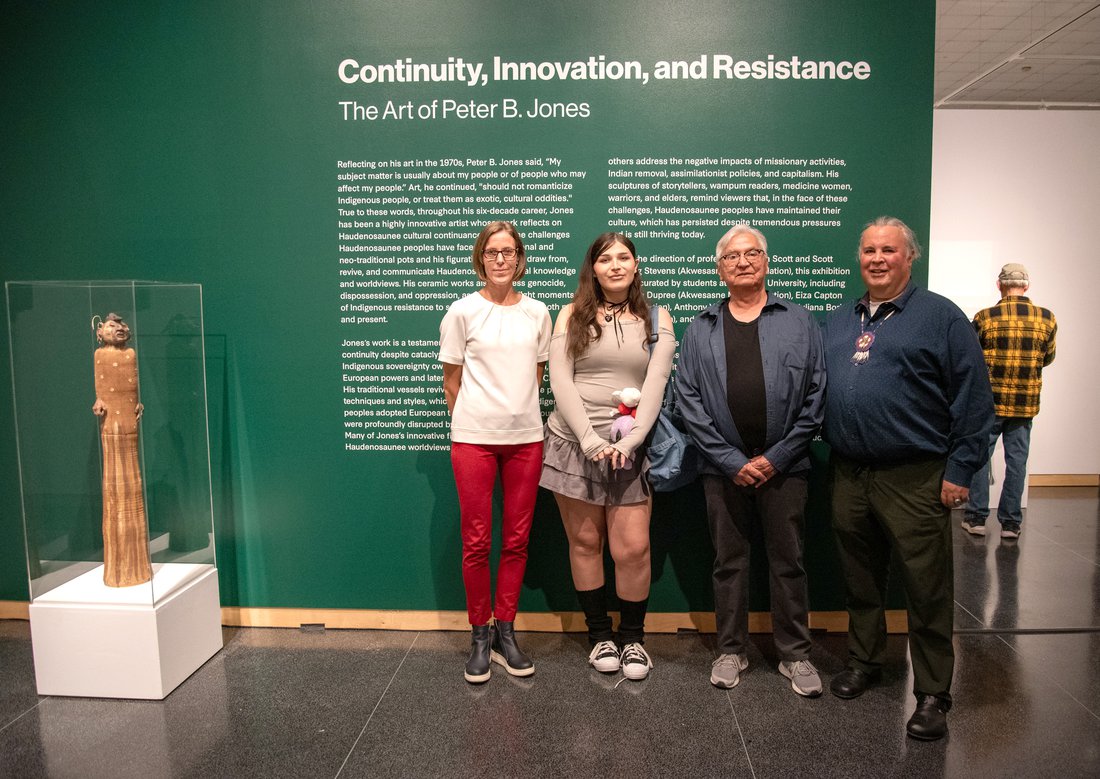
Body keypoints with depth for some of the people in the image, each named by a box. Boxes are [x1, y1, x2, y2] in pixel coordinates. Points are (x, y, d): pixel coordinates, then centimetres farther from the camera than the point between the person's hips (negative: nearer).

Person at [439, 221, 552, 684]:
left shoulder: (537, 313, 7)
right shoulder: (463, 312, -1)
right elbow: (451, 383, 4)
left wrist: (518, 413, 11)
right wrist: (471, 422, 7)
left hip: (525, 437, 3)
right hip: (474, 438, -3)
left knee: (517, 540, 8)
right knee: (476, 542, 3)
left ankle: (505, 633, 23)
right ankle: (480, 637, 19)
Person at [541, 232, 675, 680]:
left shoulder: (657, 319, 7)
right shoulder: (572, 315, 5)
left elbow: (655, 386, -2)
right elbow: (560, 381, -3)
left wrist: (627, 442, -14)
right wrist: (591, 440, -12)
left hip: (629, 447, 0)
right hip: (574, 442, 0)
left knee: (633, 548, -3)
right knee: (585, 542, 7)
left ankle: (632, 637, 19)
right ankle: (599, 634, 25)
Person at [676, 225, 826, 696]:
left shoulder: (800, 323, 4)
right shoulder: (700, 330, 5)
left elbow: (816, 397, 0)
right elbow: (689, 401, -1)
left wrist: (776, 457, -8)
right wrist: (732, 460, -8)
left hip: (783, 465, 0)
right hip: (723, 467, 1)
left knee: (788, 561, 9)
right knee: (729, 561, 11)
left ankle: (794, 654, 25)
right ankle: (731, 650, 26)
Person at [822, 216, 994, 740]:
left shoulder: (940, 316, -2)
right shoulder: (837, 321, 14)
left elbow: (973, 398, -5)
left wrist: (960, 469, -9)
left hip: (914, 480, -5)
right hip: (848, 475, 5)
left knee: (926, 589, 3)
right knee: (860, 579, 17)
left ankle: (932, 693, 18)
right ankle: (864, 661, 35)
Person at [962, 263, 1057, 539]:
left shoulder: (985, 317, -11)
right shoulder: (1047, 319, -2)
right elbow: (1048, 358, 12)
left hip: (989, 401, -2)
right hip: (1026, 403, 2)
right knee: (1016, 460, 9)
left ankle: (977, 518, 10)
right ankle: (1010, 522, 14)